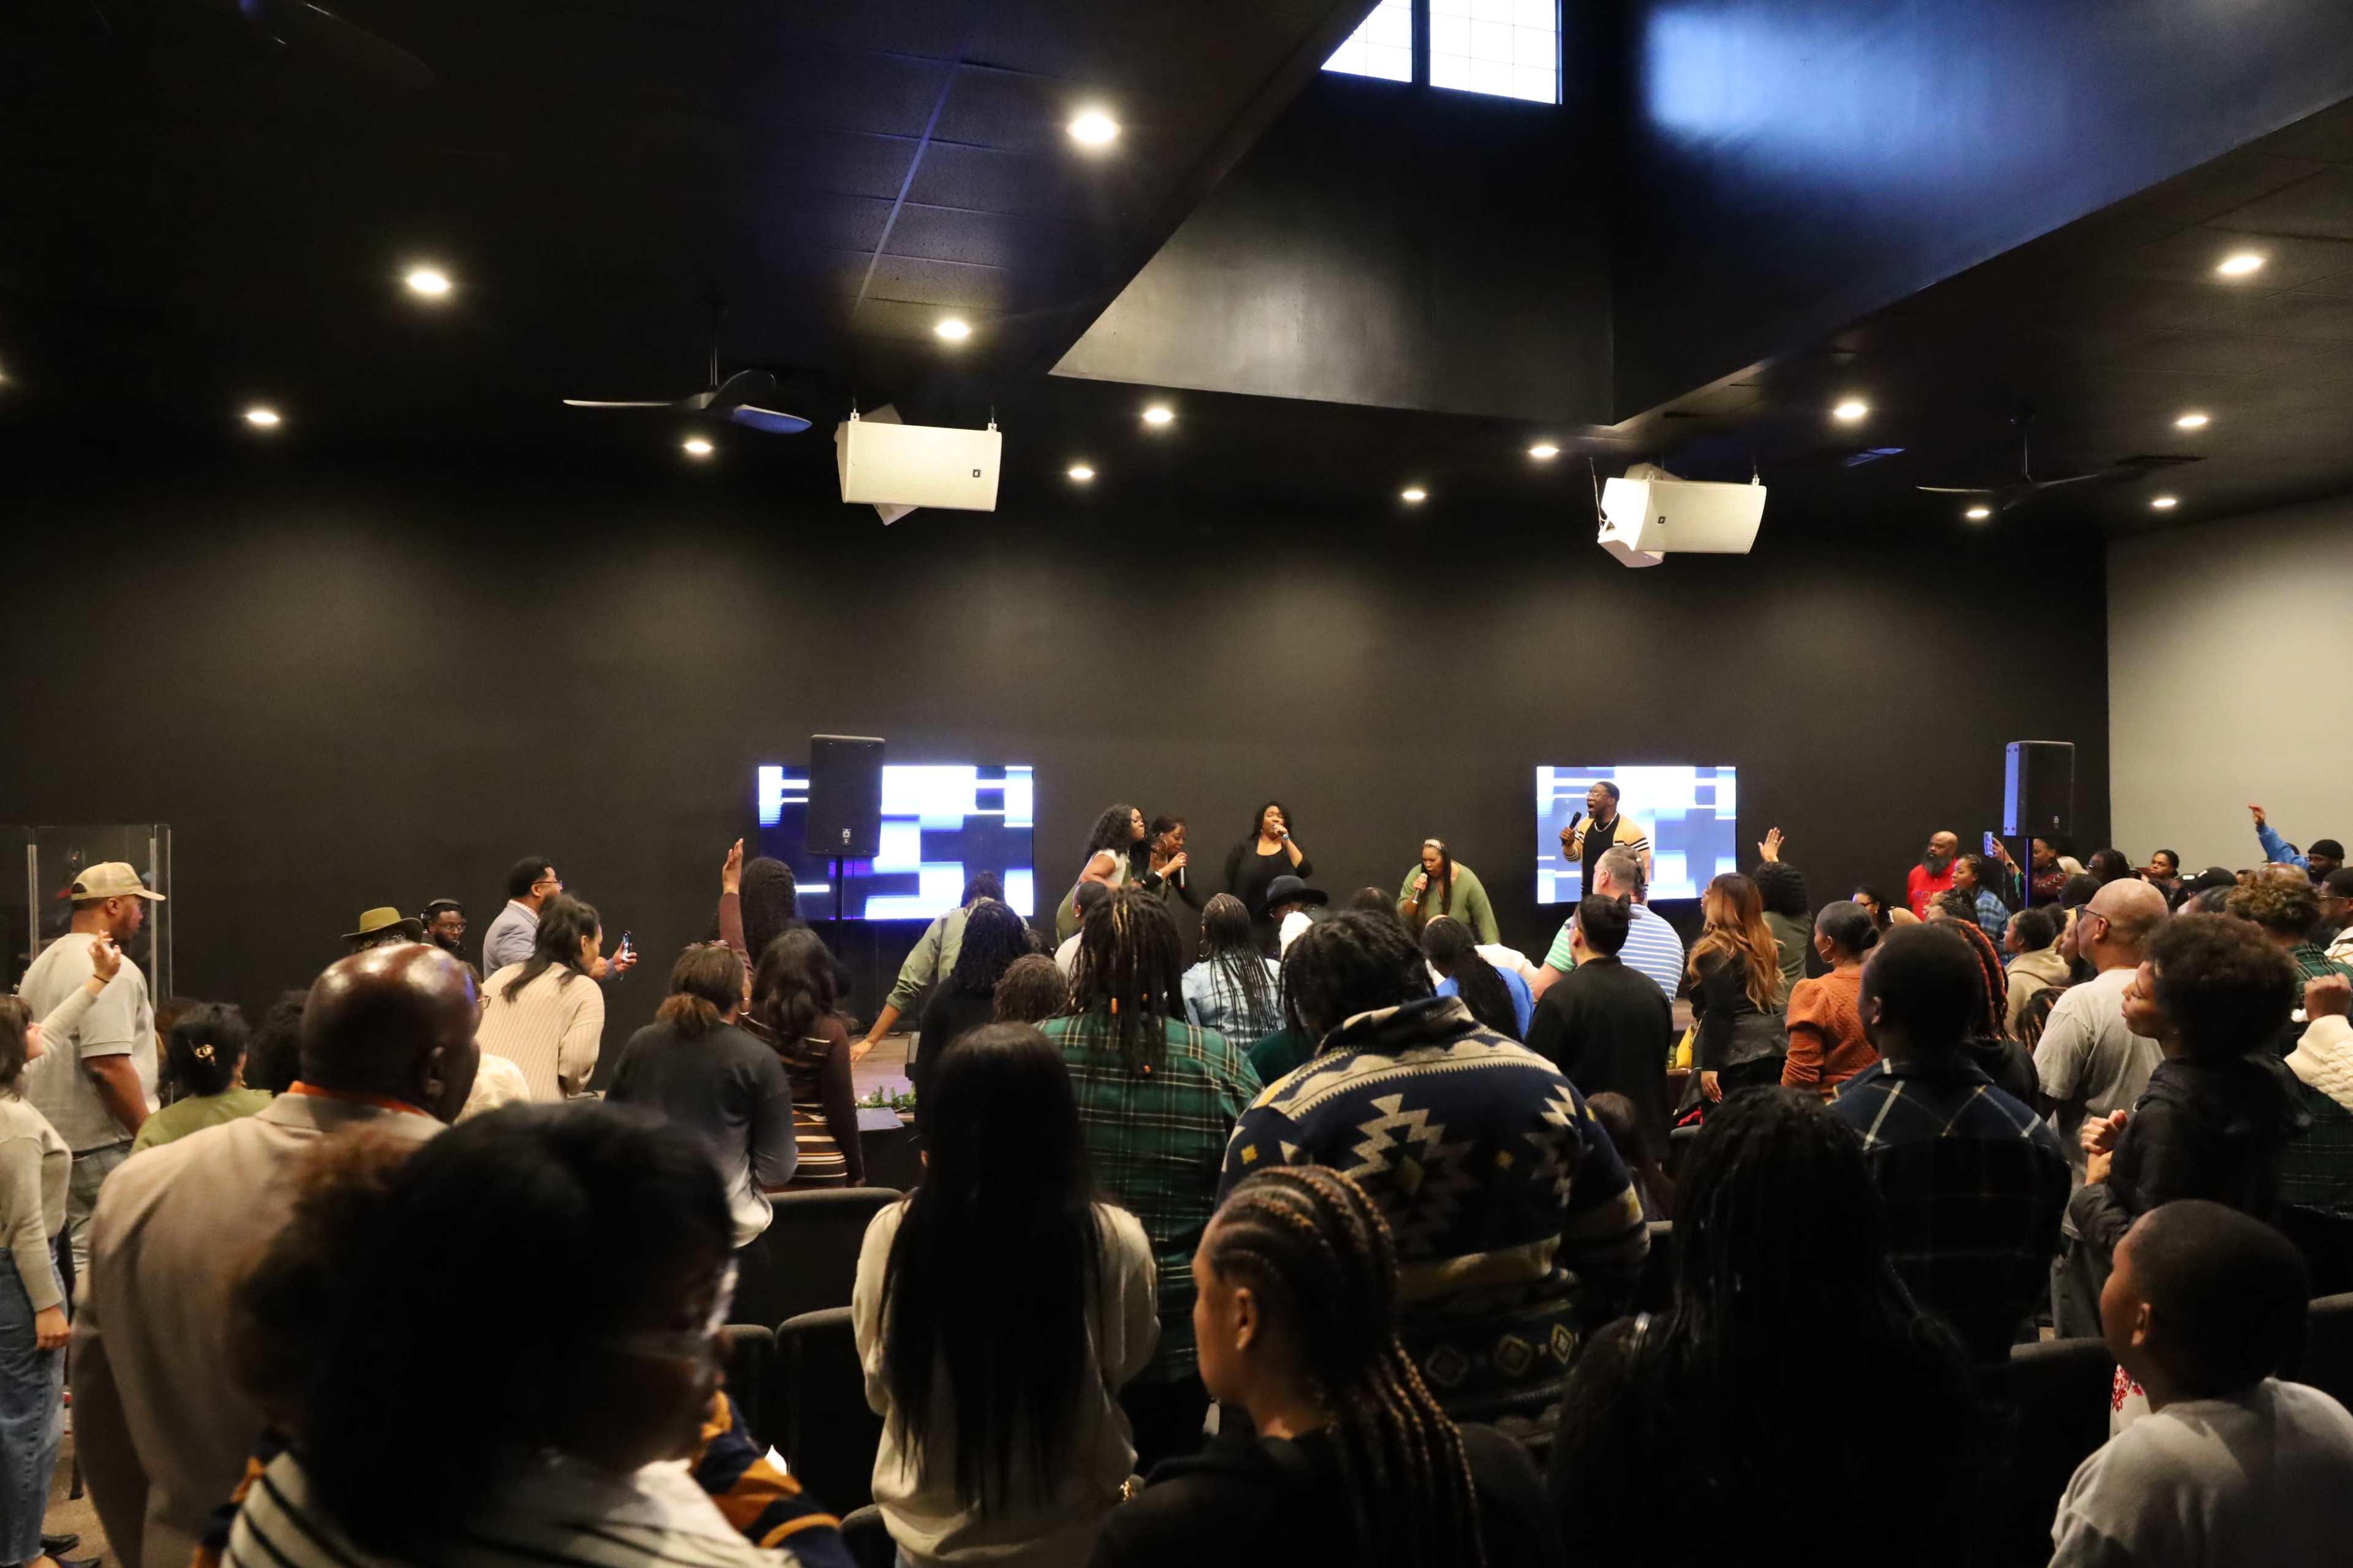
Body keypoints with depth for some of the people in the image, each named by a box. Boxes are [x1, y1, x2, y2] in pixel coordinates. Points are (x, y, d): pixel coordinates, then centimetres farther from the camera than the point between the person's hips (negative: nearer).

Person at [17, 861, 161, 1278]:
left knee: (82, 1256, 13)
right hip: (105, 1147, -9)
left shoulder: (43, 964, 14)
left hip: (56, 1140, 9)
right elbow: (109, 1066, -23)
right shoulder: (110, 971, -17)